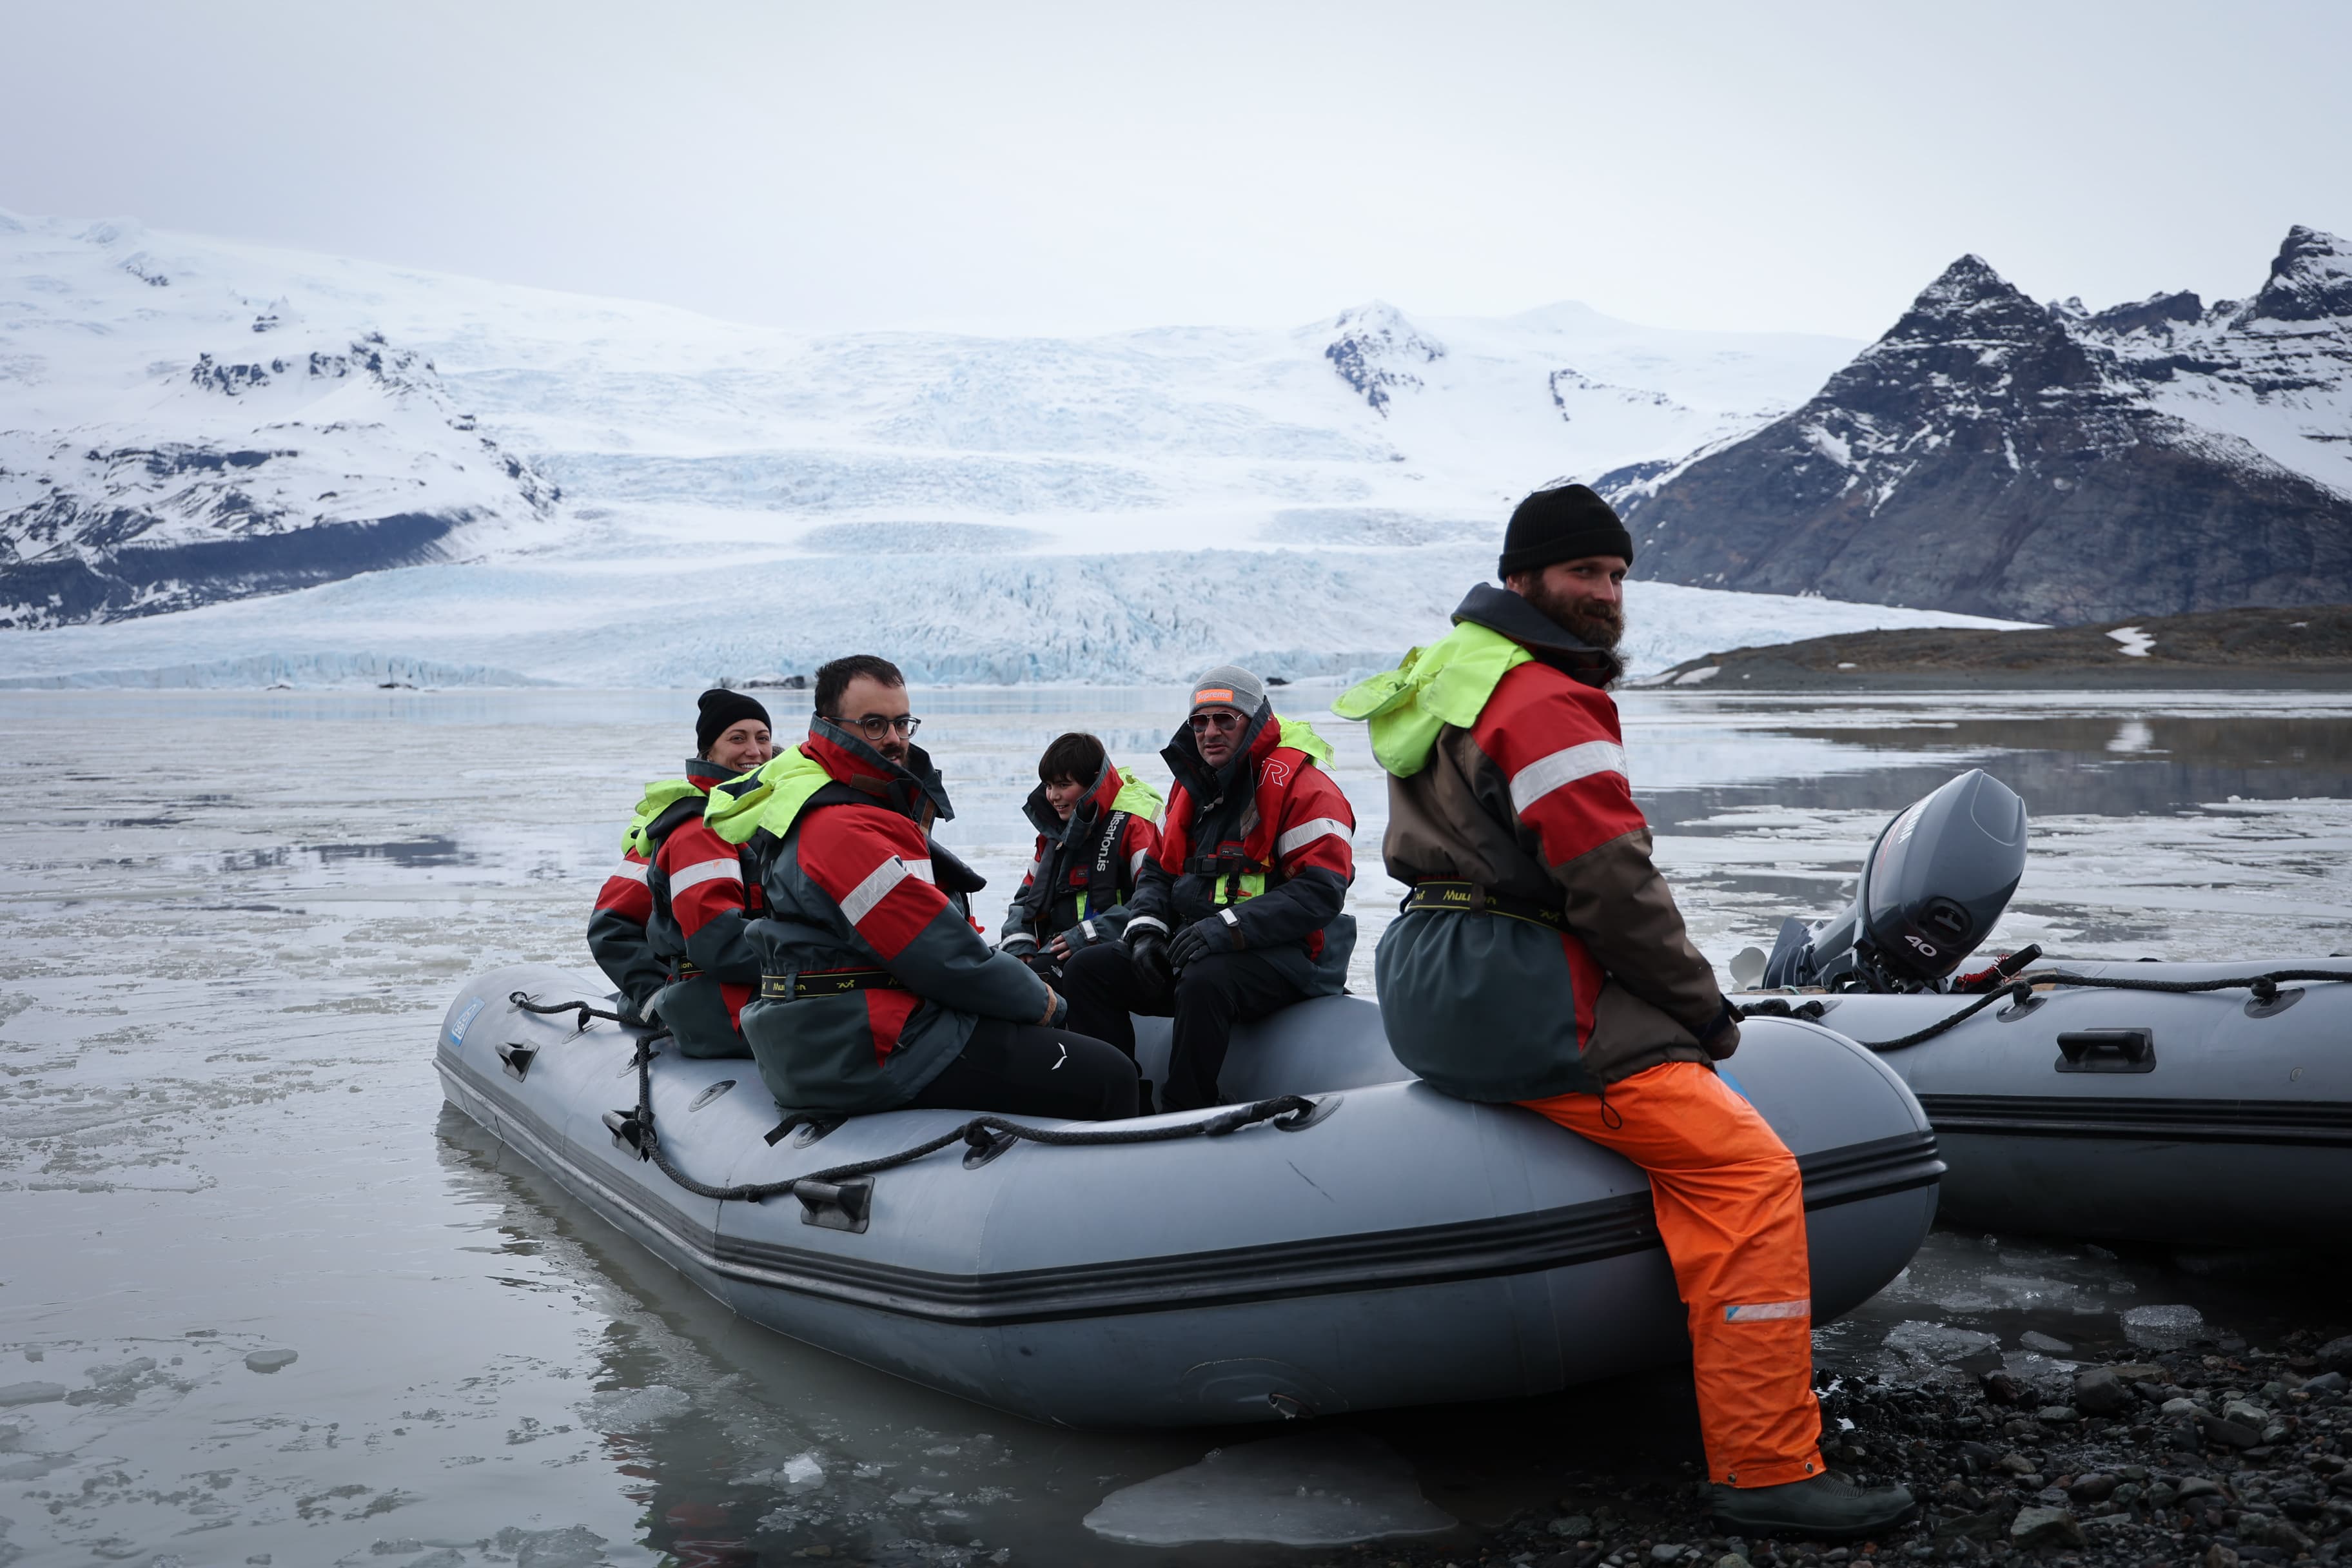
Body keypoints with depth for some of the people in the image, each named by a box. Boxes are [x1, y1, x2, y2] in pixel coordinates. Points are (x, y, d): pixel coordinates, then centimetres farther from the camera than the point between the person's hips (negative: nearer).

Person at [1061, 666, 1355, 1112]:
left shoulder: (1300, 785, -10)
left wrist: (1225, 929, -26)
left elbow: (1320, 891, -19)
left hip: (1282, 956, -8)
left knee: (1204, 982, -38)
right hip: (1190, 949, 8)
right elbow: (1157, 870, 22)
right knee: (1087, 969, -6)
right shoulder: (1190, 786, 14)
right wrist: (1147, 929, 0)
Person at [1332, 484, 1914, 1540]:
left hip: (1431, 995, 11)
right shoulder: (1548, 704, -15)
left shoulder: (1453, 674, 18)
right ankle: (1766, 1470, -13)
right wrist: (1707, 1011, -4)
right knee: (1747, 1168, -14)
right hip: (1518, 1008, -11)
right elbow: (1613, 889, -20)